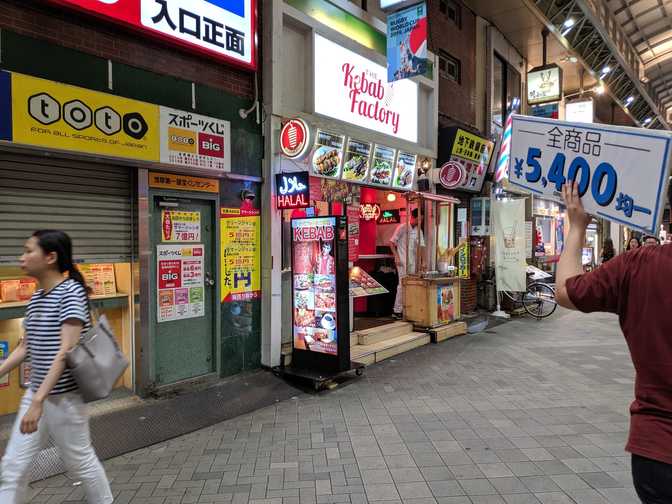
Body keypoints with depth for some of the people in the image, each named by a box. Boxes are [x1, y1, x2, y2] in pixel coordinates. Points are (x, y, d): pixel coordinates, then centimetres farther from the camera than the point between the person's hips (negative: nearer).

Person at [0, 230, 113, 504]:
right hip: (36, 393, 7)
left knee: (80, 461, 10)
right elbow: (25, 347, 15)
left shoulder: (71, 292, -18)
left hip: (64, 397, -7)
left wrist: (38, 402, -26)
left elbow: (66, 351, -24)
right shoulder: (36, 297, 7)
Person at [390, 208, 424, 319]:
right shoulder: (402, 227, -6)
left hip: (413, 262, 6)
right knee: (403, 284, -8)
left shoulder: (419, 230, 11)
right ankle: (397, 311, -1)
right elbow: (391, 242, -5)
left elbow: (421, 246, 12)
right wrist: (396, 257, -11)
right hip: (402, 261, -6)